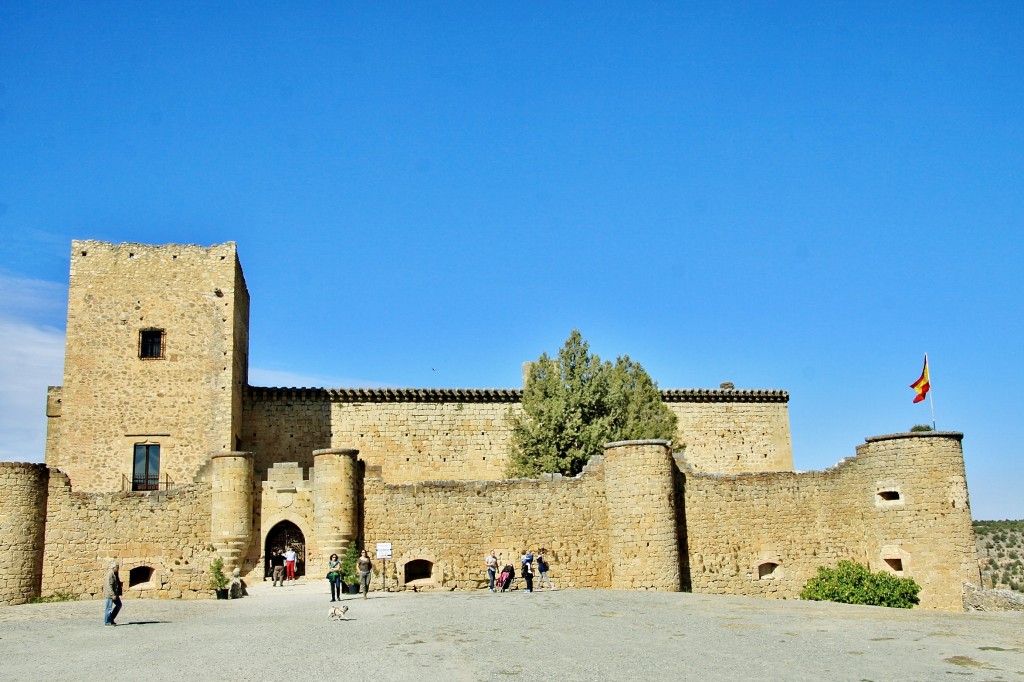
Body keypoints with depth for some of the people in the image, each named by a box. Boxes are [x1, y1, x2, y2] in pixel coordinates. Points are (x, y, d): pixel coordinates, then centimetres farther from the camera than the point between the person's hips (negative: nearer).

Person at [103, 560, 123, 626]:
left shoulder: (115, 574, 11)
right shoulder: (110, 574, -19)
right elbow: (109, 585, -23)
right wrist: (113, 595, -26)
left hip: (114, 593, 10)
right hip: (110, 593, -10)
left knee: (119, 604, 13)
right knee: (109, 608, -1)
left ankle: (111, 618, 20)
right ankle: (107, 622, 7)